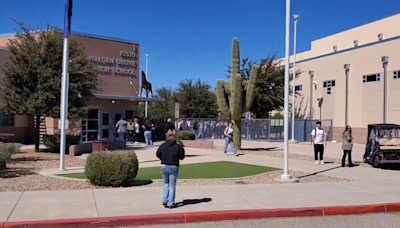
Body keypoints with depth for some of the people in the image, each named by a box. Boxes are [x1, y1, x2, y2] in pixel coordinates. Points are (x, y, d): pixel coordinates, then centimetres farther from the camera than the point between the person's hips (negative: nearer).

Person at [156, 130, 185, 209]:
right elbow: (181, 157, -5)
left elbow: (158, 154, 3)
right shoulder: (178, 146, -10)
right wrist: (182, 149, 11)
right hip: (173, 167, -2)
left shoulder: (163, 146, -3)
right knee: (172, 185, 7)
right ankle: (171, 203, 8)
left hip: (164, 166, 2)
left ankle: (165, 200, 16)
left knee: (166, 183, 21)